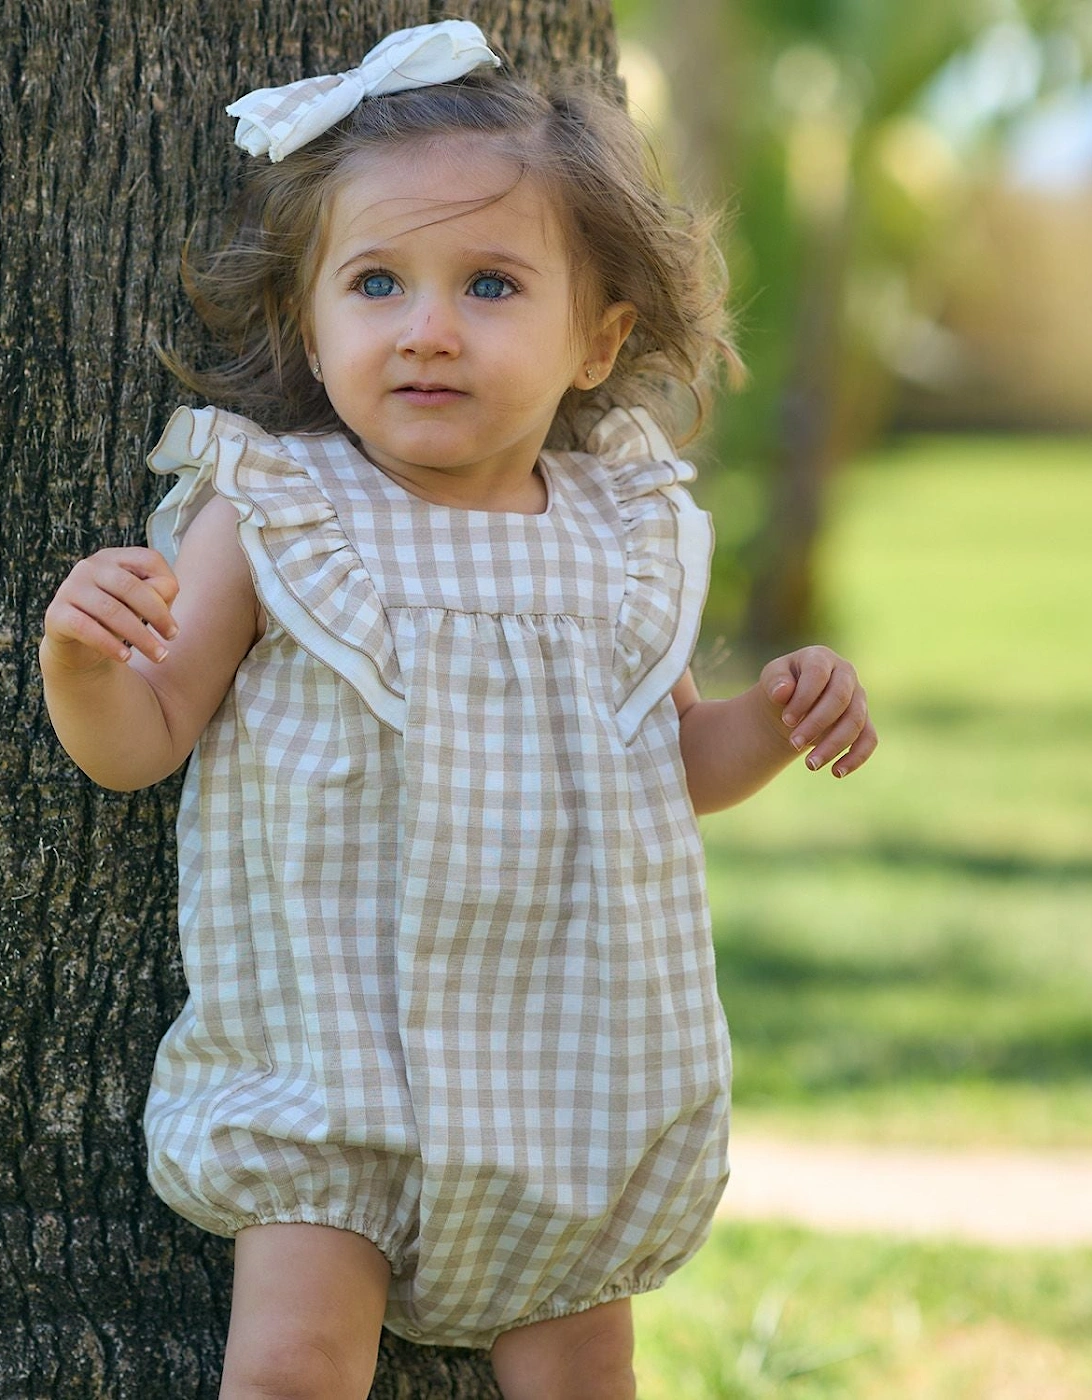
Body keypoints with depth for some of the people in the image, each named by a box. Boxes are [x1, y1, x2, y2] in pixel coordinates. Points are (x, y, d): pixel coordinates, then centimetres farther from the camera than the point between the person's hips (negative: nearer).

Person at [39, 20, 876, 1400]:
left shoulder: (619, 533, 2)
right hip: (326, 1063, -3)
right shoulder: (272, 520, -7)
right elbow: (137, 744, -5)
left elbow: (670, 759, 17)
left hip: (564, 1066, 3)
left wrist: (776, 717, -2)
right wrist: (82, 655, -26)